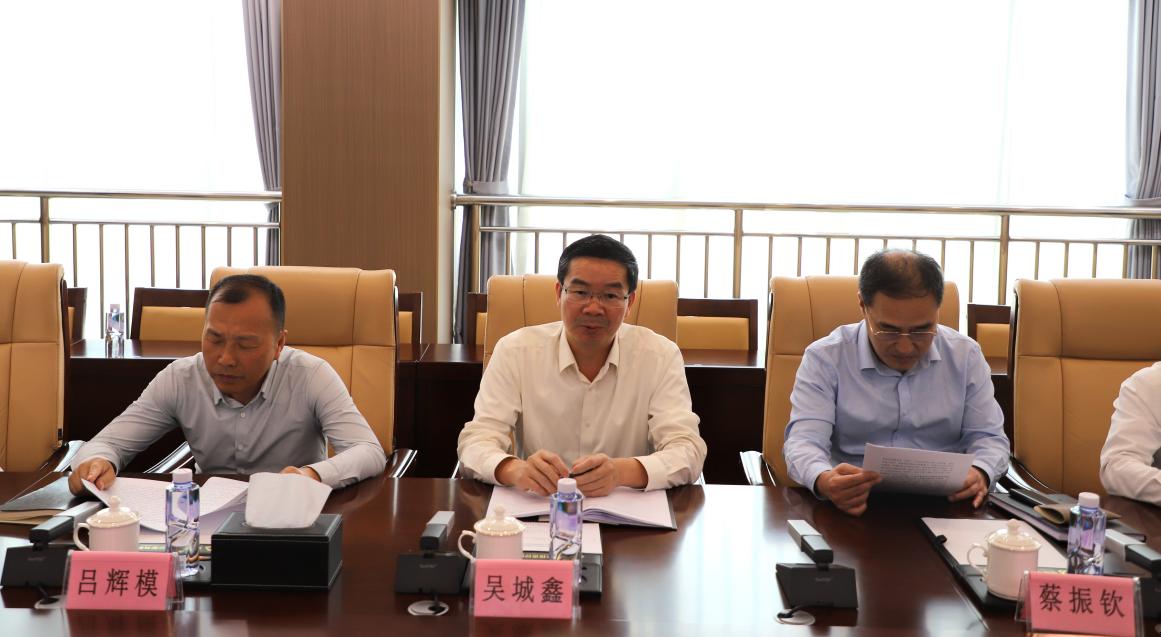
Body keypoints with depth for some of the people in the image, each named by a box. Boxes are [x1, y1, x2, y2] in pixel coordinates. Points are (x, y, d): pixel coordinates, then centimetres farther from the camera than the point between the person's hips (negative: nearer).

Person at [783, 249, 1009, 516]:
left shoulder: (966, 355, 6)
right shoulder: (824, 359, -3)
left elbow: (988, 437, 11)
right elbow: (804, 441, -10)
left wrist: (980, 473, -14)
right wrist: (824, 481, -33)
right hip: (852, 508, -2)